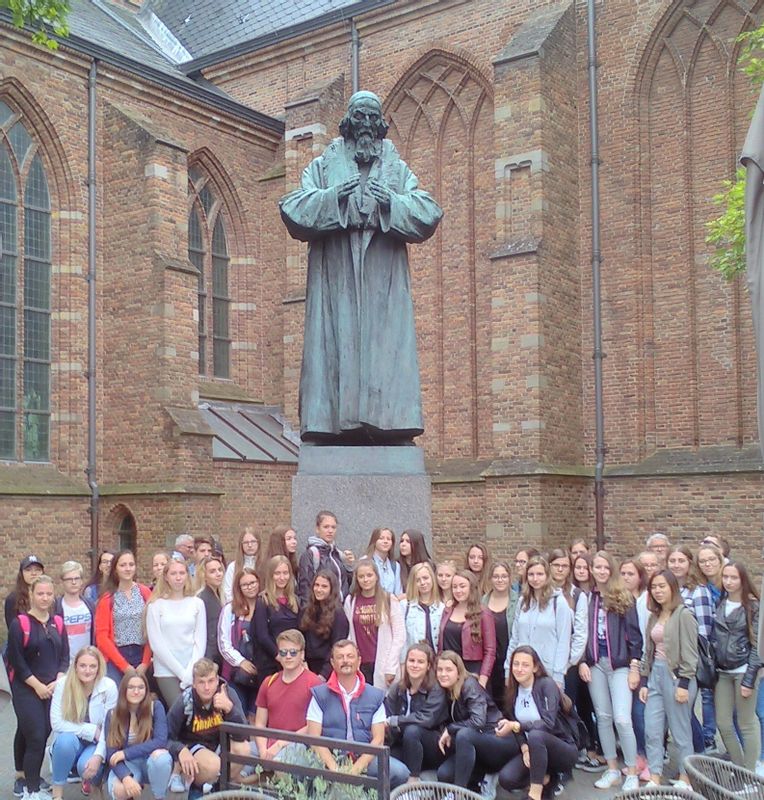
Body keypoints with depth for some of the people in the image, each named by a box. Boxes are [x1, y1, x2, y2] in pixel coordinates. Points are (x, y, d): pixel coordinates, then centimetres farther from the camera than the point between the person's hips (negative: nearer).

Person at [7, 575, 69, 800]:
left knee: (42, 736, 7)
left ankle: (28, 779, 17)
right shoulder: (19, 623, -7)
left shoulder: (57, 623, 8)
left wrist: (57, 682, -5)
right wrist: (37, 685, -12)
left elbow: (64, 657, 9)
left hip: (52, 689, 5)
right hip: (26, 690, -5)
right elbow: (16, 660, -11)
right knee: (35, 737, -10)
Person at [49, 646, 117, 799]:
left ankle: (92, 780, 8)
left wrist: (98, 756, -27)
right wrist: (91, 730, -22)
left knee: (85, 766, -31)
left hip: (97, 745, -1)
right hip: (70, 743, 1)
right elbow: (56, 723, -17)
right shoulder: (62, 685, -14)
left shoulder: (109, 687, -18)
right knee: (66, 738, -33)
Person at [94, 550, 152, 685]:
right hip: (114, 658, -1)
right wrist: (125, 666, -7)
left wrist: (145, 662, -6)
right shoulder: (107, 598, 1)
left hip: (141, 656, 1)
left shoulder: (145, 593, 5)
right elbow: (101, 636, -2)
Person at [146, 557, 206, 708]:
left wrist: (190, 671, -6)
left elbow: (200, 641, 5)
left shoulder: (197, 603, 6)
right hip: (166, 671, -2)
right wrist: (181, 672, -8)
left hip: (193, 673, 2)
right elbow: (156, 644, -4)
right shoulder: (156, 605, -1)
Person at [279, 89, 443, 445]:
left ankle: (389, 422, -10)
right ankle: (333, 422, -10)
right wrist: (333, 197, -13)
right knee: (336, 346, -8)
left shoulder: (399, 170, 17)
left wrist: (391, 202, -13)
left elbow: (429, 215, 5)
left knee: (386, 346, -8)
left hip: (383, 279, 1)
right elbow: (293, 210, 2)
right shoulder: (322, 167, 15)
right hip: (335, 278, -1)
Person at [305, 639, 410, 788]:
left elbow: (378, 739, 2)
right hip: (331, 758, -2)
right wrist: (335, 769, -17)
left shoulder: (375, 696, 9)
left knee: (399, 772, -25)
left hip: (365, 757, 2)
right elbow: (314, 736, -2)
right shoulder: (320, 695, 5)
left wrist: (357, 767, -15)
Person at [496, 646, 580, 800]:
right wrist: (524, 747, -20)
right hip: (533, 750, 6)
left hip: (563, 750, -6)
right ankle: (547, 778, 4)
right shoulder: (513, 691, 3)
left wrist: (515, 726, -31)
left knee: (535, 735, -38)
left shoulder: (547, 684, -15)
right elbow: (517, 728, 0)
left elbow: (548, 723, -25)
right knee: (506, 779, -21)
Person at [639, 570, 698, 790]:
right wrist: (644, 681, 12)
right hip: (655, 674, 7)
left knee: (680, 731, 2)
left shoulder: (683, 615, -9)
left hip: (676, 675, -7)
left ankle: (685, 779, 16)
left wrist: (684, 684, -15)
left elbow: (689, 652, -12)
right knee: (651, 731, 3)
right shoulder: (654, 617, 13)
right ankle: (654, 779, 9)